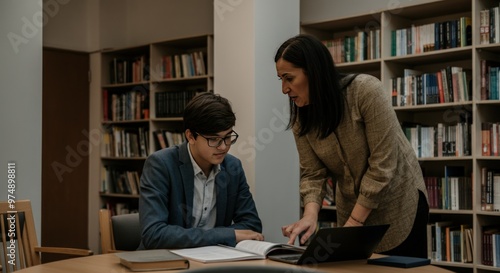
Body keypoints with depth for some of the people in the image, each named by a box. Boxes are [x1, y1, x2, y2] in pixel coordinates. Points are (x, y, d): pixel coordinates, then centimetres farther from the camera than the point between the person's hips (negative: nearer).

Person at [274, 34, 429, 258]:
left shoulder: (366, 91, -25)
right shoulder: (302, 116, -8)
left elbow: (382, 165, -24)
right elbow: (312, 174, -8)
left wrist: (352, 223, -23)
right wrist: (310, 215, -27)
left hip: (399, 204, -4)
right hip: (352, 208, 4)